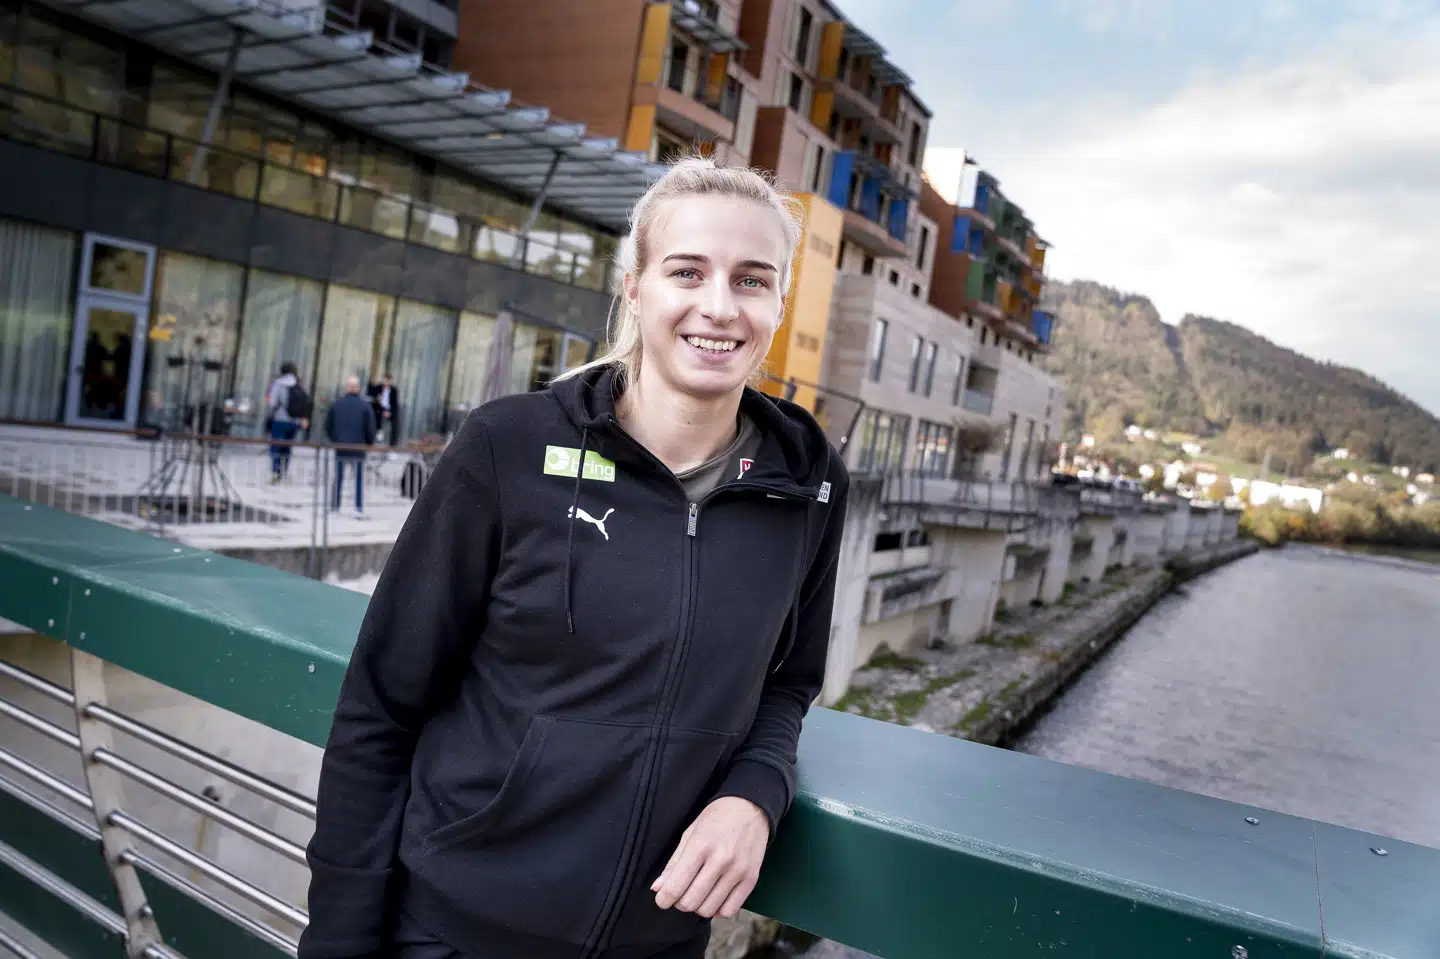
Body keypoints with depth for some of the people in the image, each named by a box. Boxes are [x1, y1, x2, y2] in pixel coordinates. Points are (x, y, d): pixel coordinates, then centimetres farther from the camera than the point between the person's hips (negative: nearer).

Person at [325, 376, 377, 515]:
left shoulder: (337, 404, 2)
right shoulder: (365, 406, -6)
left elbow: (328, 425, 7)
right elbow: (370, 428, -6)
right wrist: (370, 444, 9)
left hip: (339, 447, 2)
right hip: (358, 448, -2)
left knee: (338, 477, 11)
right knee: (359, 478, 3)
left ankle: (335, 505, 14)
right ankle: (359, 508, 0)